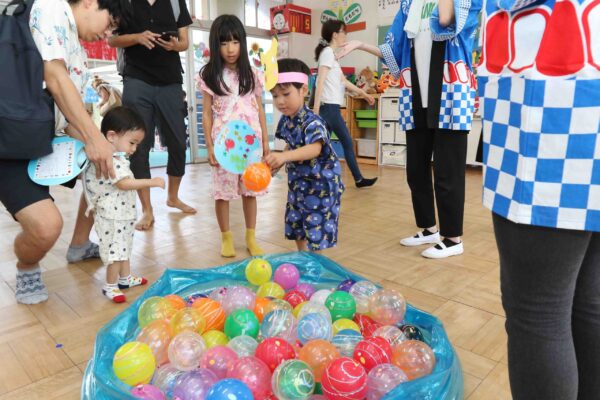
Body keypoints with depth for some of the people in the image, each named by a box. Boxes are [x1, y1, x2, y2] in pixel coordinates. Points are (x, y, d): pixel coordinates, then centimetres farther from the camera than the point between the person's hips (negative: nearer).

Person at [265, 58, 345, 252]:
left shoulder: (312, 121, -25)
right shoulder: (285, 120, -1)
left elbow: (315, 149, -43)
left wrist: (284, 156, -56)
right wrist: (277, 162, 9)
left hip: (320, 182, -8)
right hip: (298, 181, 8)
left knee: (315, 231, -2)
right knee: (296, 225, 19)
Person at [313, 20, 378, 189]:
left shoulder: (331, 54, 21)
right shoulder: (328, 52, -8)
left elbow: (343, 81, 24)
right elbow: (321, 80, -18)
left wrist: (363, 94, 27)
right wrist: (316, 107, -25)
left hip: (329, 106, 9)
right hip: (329, 106, -9)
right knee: (347, 142, -3)